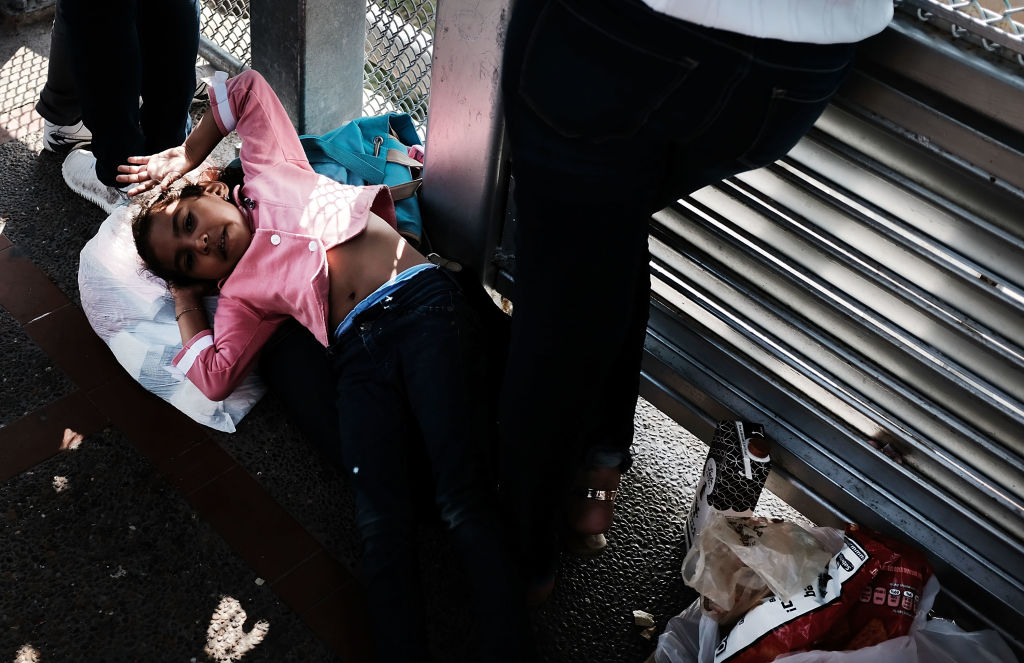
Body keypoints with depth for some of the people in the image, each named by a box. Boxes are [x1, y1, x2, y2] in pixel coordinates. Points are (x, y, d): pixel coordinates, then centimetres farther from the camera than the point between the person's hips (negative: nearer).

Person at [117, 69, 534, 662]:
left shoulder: (269, 170, 24)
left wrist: (187, 156, 41)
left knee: (463, 502, -22)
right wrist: (184, 295, 24)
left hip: (422, 304, -3)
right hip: (359, 353, 3)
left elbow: (247, 90, 33)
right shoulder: (241, 293, 24)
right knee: (382, 525, -22)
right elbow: (214, 377, 9)